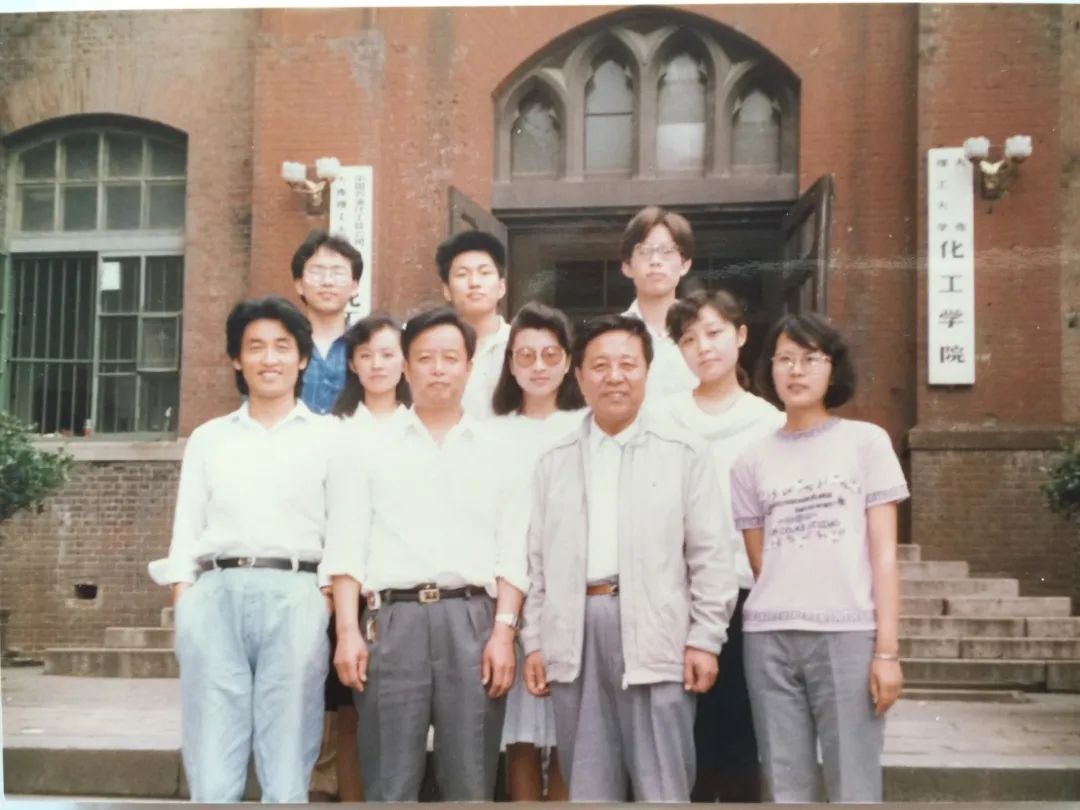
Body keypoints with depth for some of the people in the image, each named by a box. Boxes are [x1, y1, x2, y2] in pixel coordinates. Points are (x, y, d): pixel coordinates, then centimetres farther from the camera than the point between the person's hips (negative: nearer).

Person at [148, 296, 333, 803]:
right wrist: (183, 610, 2)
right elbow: (185, 533, 15)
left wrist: (327, 608, -6)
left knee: (288, 778, -3)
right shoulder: (208, 438, 20)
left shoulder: (329, 437, 13)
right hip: (215, 597, 2)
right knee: (211, 776, -2)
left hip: (295, 598, -2)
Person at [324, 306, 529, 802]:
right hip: (393, 620, -1)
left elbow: (512, 553, 7)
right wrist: (347, 630, -7)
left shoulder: (497, 451, 14)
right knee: (389, 786, 0)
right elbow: (345, 548, 4)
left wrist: (504, 630, -5)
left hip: (473, 621, 1)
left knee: (471, 785, 2)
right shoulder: (368, 449, 12)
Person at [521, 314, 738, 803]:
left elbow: (710, 557, 1)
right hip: (574, 635, 3)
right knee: (587, 789, 11)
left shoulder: (684, 454, 4)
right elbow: (538, 561, 13)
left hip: (653, 633, -3)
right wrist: (534, 642, 8)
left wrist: (704, 639, -5)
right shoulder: (554, 463, 14)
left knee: (662, 790, 1)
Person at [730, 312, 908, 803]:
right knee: (787, 792, 6)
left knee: (853, 791, -2)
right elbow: (760, 563, 13)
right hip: (768, 638, 2)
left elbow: (883, 555, 1)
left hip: (849, 634, -2)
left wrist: (887, 648, -6)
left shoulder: (866, 441, 6)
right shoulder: (753, 460, 11)